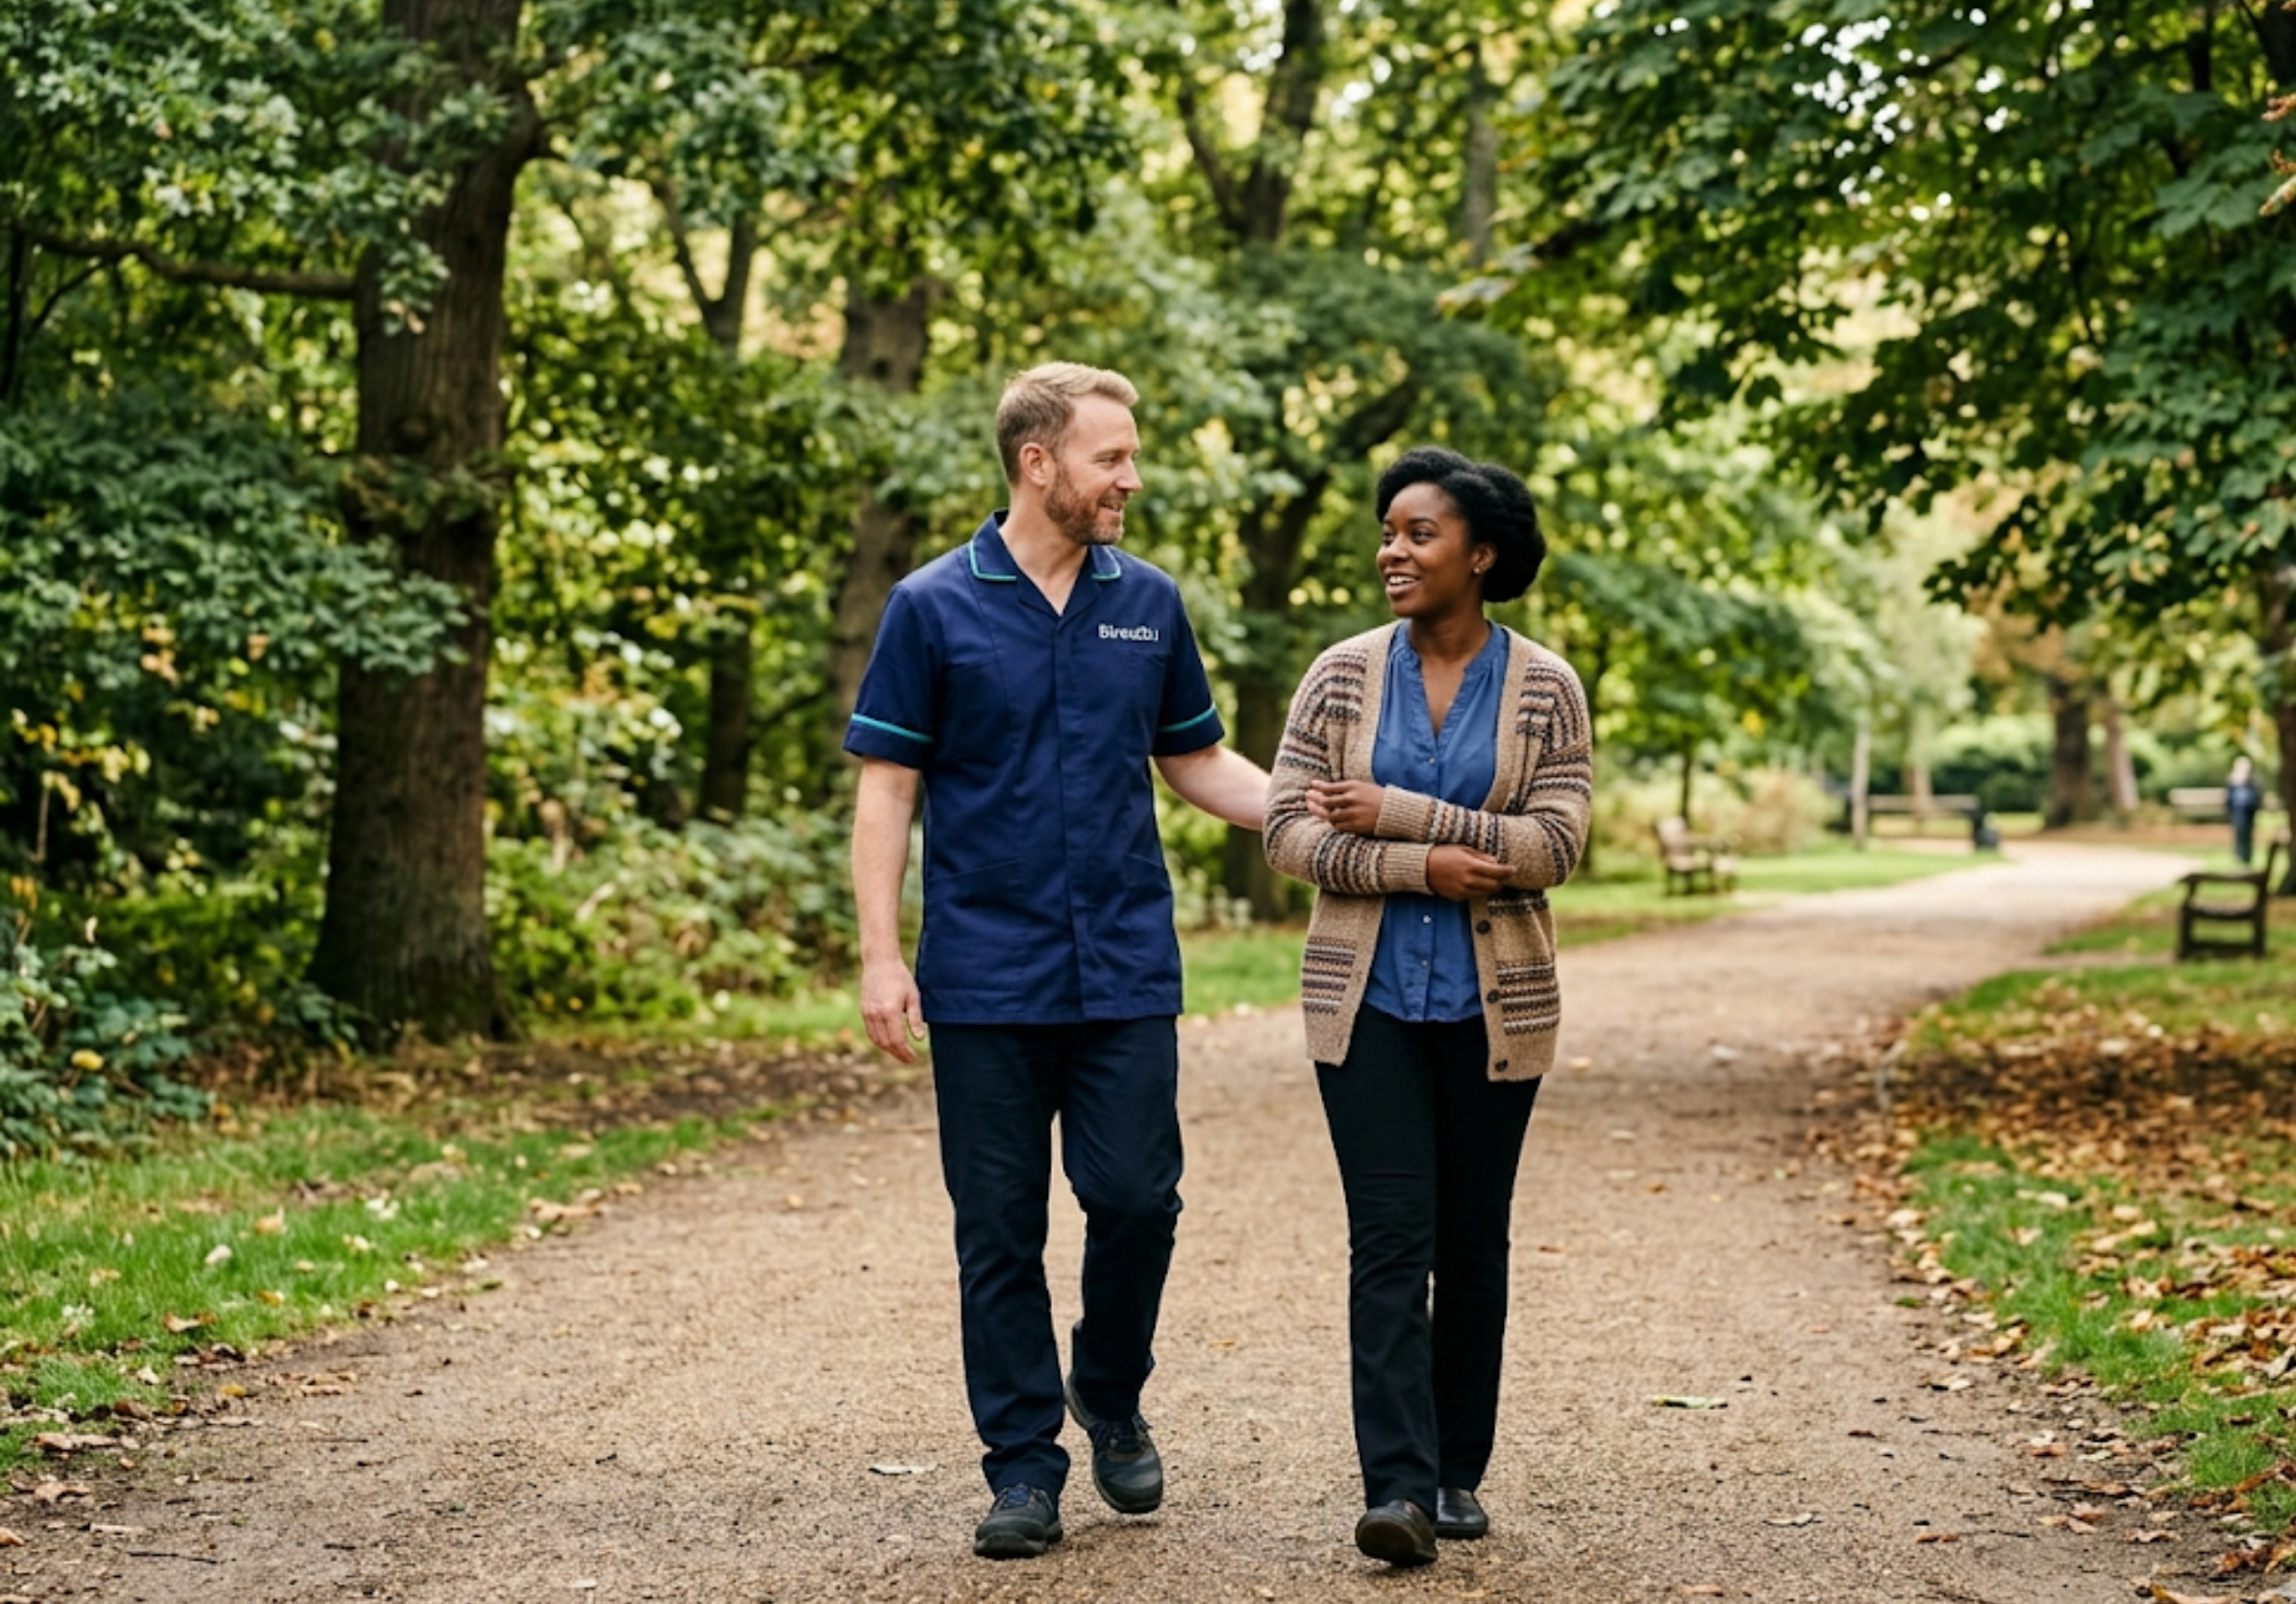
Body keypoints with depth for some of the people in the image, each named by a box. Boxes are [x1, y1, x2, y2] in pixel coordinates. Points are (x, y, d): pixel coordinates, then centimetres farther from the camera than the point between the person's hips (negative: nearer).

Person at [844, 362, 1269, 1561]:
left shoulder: (1149, 605, 8)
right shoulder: (933, 608, -2)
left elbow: (1199, 763, 16)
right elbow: (886, 789, -2)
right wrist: (881, 958, -9)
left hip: (1126, 970, 2)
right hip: (986, 978, -2)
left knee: (1136, 1197, -2)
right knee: (999, 1229, 3)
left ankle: (1110, 1395, 25)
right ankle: (1025, 1465, 14)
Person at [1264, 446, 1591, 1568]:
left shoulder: (1545, 688, -2)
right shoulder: (1342, 676, 0)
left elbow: (1555, 844, -11)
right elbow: (1288, 831, -4)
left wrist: (1394, 815, -17)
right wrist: (1423, 868, -17)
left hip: (1493, 1005, 0)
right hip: (1366, 999, 0)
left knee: (1473, 1241, 9)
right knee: (1390, 1238, -9)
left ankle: (1458, 1471, 21)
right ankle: (1397, 1488, -13)